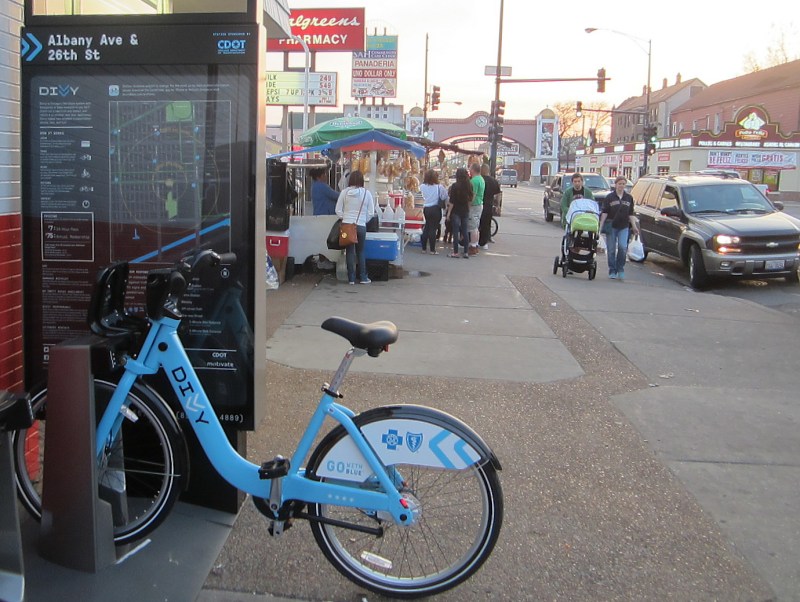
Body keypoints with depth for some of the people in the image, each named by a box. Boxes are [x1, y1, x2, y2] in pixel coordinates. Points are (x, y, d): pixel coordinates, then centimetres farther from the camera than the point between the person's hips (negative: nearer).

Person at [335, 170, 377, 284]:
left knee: (349, 251, 7)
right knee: (360, 251, 13)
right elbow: (371, 212, -2)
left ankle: (351, 278, 9)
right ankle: (363, 277, 15)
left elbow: (338, 210, 0)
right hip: (361, 226, 0)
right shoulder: (366, 193, -5)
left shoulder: (345, 192, -4)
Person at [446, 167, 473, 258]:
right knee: (465, 232, 7)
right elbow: (470, 200, 8)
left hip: (456, 211, -4)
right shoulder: (469, 185, 1)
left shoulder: (455, 186, -12)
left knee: (455, 232, 1)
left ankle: (455, 252, 3)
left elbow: (452, 201, -11)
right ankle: (466, 252, 9)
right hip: (465, 211, 4)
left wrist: (449, 212, -6)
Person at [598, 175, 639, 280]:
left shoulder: (629, 198, 10)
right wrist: (601, 226, -10)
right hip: (611, 226, -1)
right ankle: (612, 271, 12)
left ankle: (620, 269, 2)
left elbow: (631, 214, 13)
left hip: (624, 227, 1)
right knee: (611, 249, 1)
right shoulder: (609, 197, 1)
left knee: (623, 247, -13)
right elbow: (604, 212, -2)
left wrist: (634, 226, 7)